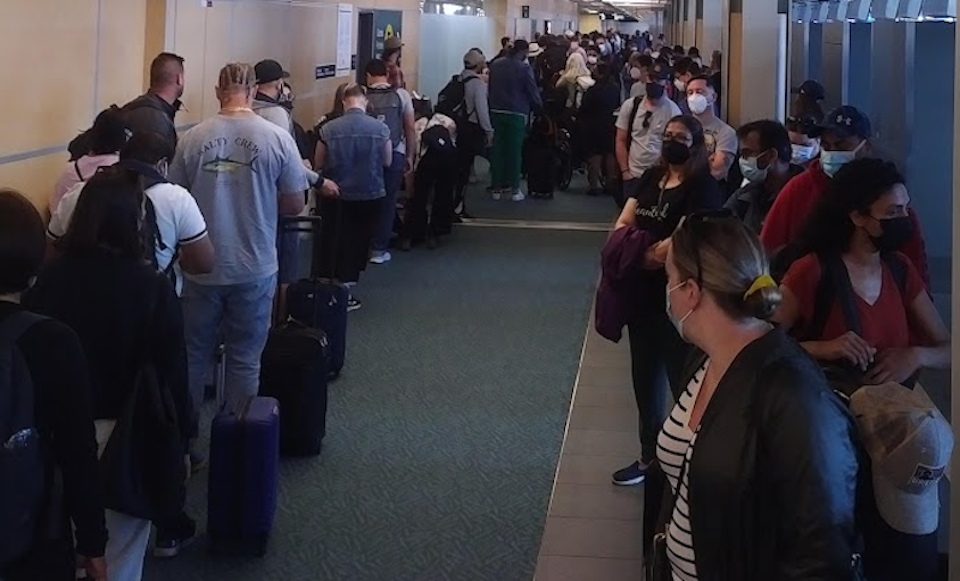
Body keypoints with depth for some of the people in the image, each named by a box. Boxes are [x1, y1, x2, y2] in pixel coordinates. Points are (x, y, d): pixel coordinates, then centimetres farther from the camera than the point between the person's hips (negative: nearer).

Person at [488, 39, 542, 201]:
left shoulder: (495, 65, 6)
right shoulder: (524, 68, -11)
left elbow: (490, 88, 12)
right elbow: (533, 91, -7)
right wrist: (539, 107, 9)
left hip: (496, 112, 5)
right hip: (516, 114, -5)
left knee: (497, 150, 8)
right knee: (514, 151, 0)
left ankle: (497, 188, 12)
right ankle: (514, 190, 3)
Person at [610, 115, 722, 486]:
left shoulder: (702, 188, -12)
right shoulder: (650, 178, 10)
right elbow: (623, 224, 5)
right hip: (642, 290, 8)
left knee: (681, 376, -1)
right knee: (644, 373, 17)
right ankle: (650, 454, 31)